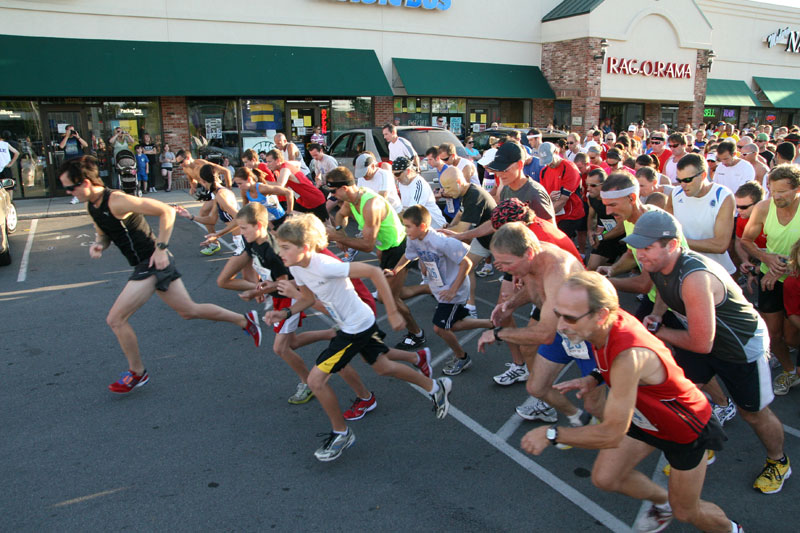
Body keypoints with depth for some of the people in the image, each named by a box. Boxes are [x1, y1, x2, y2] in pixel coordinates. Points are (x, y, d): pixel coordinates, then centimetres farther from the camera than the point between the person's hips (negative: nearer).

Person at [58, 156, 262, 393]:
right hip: (146, 266, 10)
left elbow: (167, 211, -20)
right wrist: (98, 245, -2)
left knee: (115, 319, -6)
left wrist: (161, 247, -21)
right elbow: (103, 233, 22)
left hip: (153, 263, -10)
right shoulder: (93, 206, 6)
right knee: (189, 311, 18)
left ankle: (137, 373, 14)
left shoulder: (116, 201, -21)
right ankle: (244, 320, 30)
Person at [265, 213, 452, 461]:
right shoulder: (296, 267, -6)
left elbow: (374, 272, -31)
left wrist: (392, 312, -26)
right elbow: (308, 298, 12)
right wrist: (286, 313, -8)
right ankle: (436, 387, 43)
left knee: (316, 379, -7)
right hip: (356, 324, 9)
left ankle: (341, 433, 14)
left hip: (357, 327, -9)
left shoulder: (324, 266, -32)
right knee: (383, 367, 24)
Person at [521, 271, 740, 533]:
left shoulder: (629, 355, -44)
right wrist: (595, 379, -10)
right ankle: (662, 501, 36)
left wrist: (551, 434, -30)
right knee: (604, 478, 6)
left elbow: (612, 434, -38)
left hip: (686, 428, -6)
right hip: (646, 416, 7)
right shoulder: (609, 320, -20)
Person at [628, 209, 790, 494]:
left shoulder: (695, 278, -41)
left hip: (743, 346, -7)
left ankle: (778, 461, 42)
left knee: (753, 413, 13)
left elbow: (701, 344, -34)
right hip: (700, 336, 7)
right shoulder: (657, 264, -15)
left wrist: (660, 332, -18)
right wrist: (656, 314, -8)